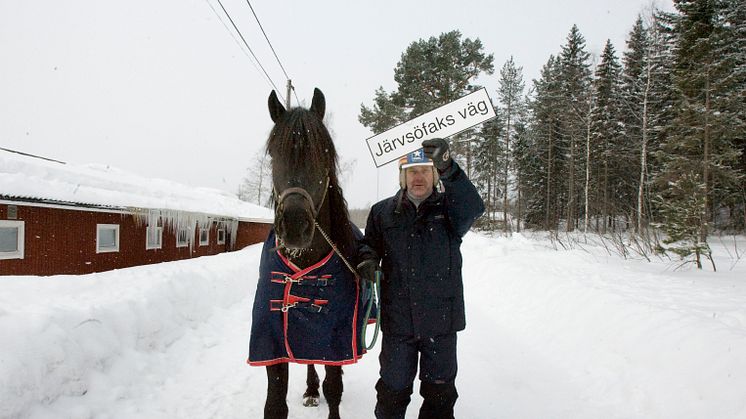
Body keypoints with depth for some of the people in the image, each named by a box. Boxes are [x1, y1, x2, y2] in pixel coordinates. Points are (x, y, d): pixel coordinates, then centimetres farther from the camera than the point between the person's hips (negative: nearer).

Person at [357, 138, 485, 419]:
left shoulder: (449, 207, -3)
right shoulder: (382, 212, 2)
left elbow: (473, 208, -24)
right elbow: (370, 243, 13)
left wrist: (447, 167, -39)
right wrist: (367, 258, -12)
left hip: (441, 321, 0)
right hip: (397, 321, 1)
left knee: (440, 391, 16)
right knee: (393, 388, 16)